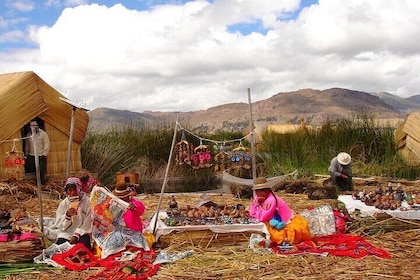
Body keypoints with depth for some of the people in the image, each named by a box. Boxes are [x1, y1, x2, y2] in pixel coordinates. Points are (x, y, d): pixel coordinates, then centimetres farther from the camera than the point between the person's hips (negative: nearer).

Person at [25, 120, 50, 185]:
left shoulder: (43, 133, -8)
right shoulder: (29, 134, 7)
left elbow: (47, 145, -9)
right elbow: (27, 145, 18)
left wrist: (44, 154, -14)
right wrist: (26, 154, 18)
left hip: (41, 156, -4)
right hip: (31, 156, 4)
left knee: (41, 171, -2)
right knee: (28, 169, 3)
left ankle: (42, 183, 10)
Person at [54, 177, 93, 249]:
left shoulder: (87, 202, -6)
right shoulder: (63, 203, 2)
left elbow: (87, 224, -7)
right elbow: (59, 225, -1)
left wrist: (76, 235, -17)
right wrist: (67, 215, -20)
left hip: (81, 233, -2)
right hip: (66, 233, 2)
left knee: (84, 245, -32)